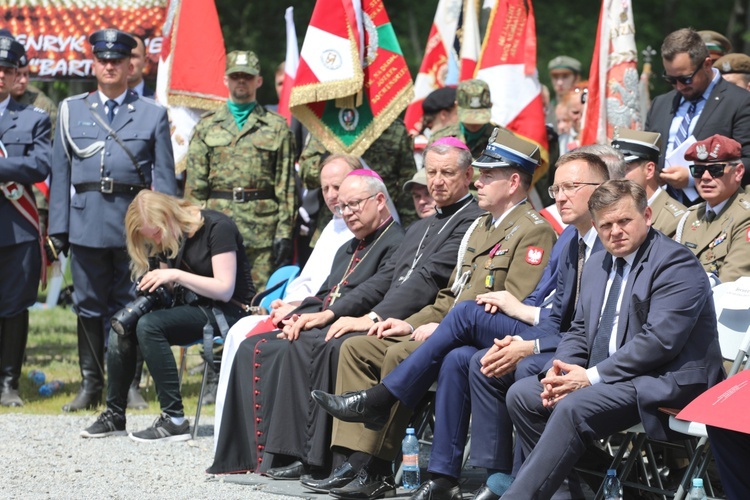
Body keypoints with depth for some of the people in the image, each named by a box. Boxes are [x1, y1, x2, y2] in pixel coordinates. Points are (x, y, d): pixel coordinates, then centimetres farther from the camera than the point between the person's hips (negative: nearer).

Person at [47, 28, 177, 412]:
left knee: (129, 308, 3)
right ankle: (91, 384, 10)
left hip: (134, 222, -1)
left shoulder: (153, 114, 8)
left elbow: (164, 176, 5)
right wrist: (57, 228, 2)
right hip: (86, 225, 1)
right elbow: (60, 172, 9)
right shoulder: (71, 111, 12)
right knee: (89, 307, 4)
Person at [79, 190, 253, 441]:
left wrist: (176, 275, -21)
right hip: (191, 307, 8)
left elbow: (224, 290, -19)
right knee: (123, 325, -13)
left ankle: (175, 420, -28)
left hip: (228, 312, -8)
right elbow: (169, 286, 17)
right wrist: (156, 286, -7)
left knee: (149, 325, -28)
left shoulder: (217, 227, -14)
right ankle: (114, 415, -8)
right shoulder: (167, 239, 9)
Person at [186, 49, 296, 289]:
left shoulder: (277, 127, 9)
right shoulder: (207, 126, 12)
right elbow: (195, 184, 9)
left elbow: (286, 185, 5)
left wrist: (284, 232, -3)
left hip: (263, 226, -1)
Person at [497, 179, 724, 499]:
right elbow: (579, 331, 20)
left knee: (574, 407, -30)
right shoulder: (597, 266, 16)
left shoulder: (676, 263, -12)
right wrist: (561, 369, -3)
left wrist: (593, 376, -21)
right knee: (521, 395, -1)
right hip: (605, 375, 9)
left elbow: (660, 340, -21)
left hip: (664, 382, -9)